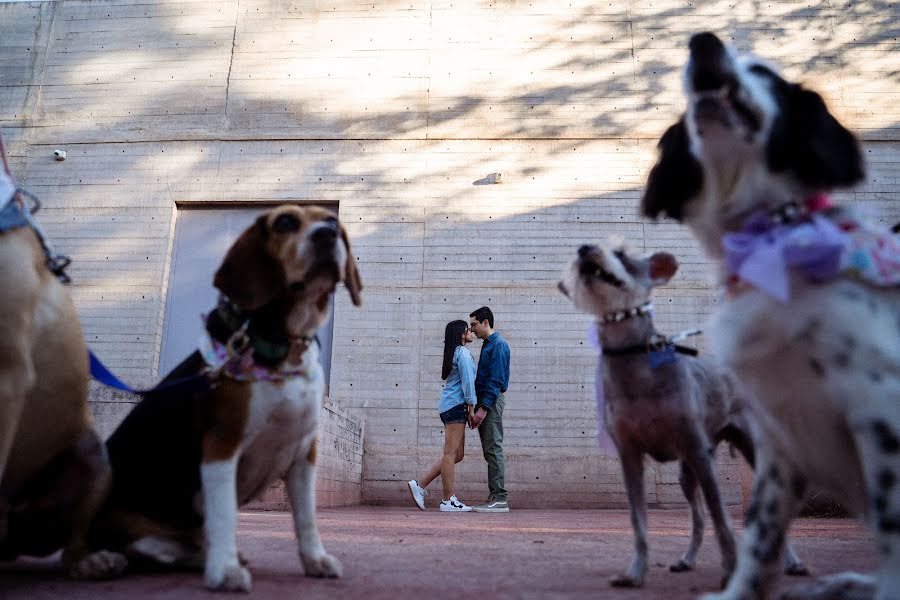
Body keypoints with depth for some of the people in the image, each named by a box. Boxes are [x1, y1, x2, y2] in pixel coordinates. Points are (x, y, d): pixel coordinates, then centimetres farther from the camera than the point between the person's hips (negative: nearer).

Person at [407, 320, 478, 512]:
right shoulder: (464, 353, -7)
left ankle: (420, 484, 11)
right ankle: (448, 501, -4)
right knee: (451, 454, -7)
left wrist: (467, 408, 13)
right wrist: (471, 407, -11)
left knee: (457, 454, 10)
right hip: (456, 405, -10)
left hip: (449, 406, 10)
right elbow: (467, 381, -13)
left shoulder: (454, 353, 22)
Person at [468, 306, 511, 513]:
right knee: (490, 451, 10)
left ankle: (500, 498, -5)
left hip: (492, 401, -10)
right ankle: (495, 497, 14)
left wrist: (483, 408, -21)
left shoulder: (498, 345, -12)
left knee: (494, 449, -8)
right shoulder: (488, 344, 18)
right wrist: (475, 409, 18)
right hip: (485, 402, 10)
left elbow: (496, 380, -19)